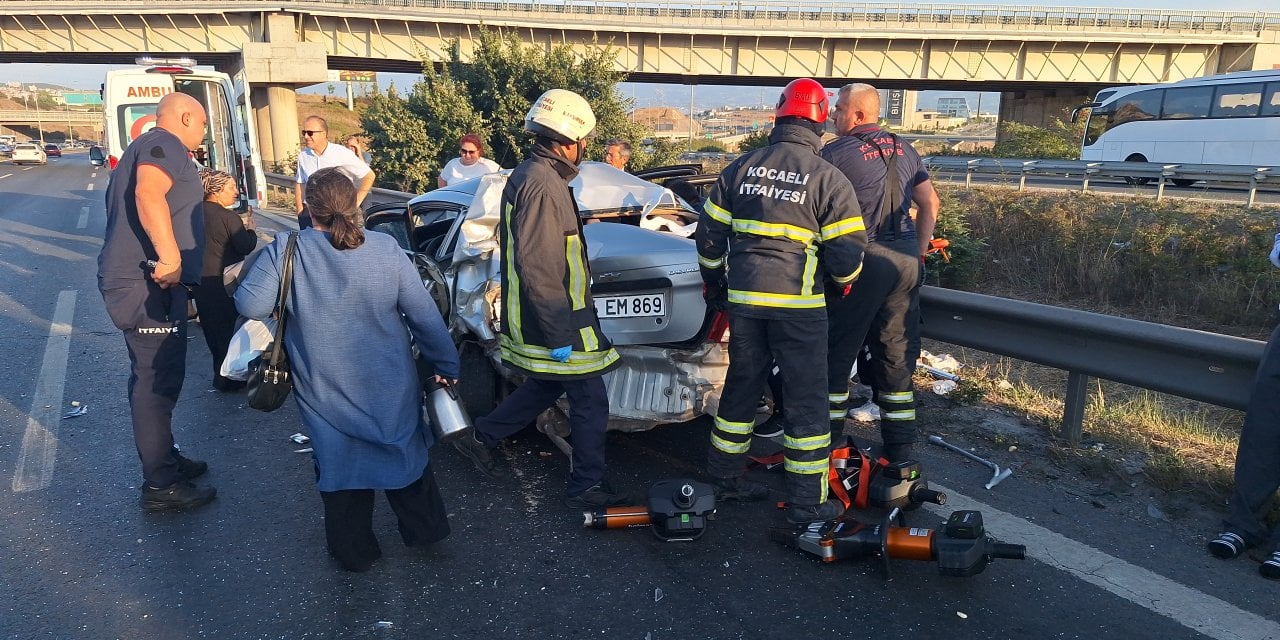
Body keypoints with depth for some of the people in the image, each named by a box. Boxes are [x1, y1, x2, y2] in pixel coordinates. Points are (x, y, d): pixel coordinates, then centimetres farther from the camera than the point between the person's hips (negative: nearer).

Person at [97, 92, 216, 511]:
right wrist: (171, 257, -32)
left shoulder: (144, 147, 24)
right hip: (148, 283, -11)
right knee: (157, 381, -5)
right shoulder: (165, 143, -8)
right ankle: (161, 485, 2)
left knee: (155, 378, 19)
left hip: (141, 281, 11)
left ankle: (164, 459, 33)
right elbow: (148, 194, -28)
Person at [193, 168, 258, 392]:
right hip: (222, 280, -7)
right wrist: (251, 229, 2)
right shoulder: (228, 216, -16)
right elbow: (246, 247, -16)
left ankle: (221, 373, 28)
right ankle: (228, 378, 8)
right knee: (229, 328, 3)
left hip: (200, 279, 8)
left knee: (212, 328, 17)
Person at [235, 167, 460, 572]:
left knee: (339, 462, 16)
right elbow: (424, 315, -7)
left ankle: (354, 551, 28)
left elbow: (250, 305, -14)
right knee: (406, 452, 20)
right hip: (390, 386, 1)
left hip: (326, 391, -1)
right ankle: (424, 530, 34)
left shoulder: (286, 251, -12)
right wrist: (445, 364, 3)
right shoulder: (387, 250, -9)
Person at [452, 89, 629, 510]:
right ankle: (586, 487, 16)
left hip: (534, 316, 10)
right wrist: (559, 335, -24)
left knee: (546, 387, 24)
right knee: (590, 401, 2)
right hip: (554, 319, -10)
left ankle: (480, 439, 33)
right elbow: (537, 266, -27)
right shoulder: (543, 185, -22)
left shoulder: (528, 175, 12)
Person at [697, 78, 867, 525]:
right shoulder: (829, 180, -6)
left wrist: (714, 283, 23)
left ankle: (725, 476, 30)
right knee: (805, 399, 6)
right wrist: (842, 281, 15)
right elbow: (847, 252, -7)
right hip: (798, 303, -4)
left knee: (741, 386, 18)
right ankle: (808, 503, 14)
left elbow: (709, 235, 9)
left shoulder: (739, 169, 6)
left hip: (743, 299, 5)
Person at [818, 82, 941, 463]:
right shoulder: (905, 150, 14)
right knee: (898, 356, 12)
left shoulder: (836, 153, -7)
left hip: (863, 261, -7)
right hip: (906, 261, 7)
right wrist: (919, 252, 18)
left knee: (837, 351, 4)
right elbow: (930, 203, 13)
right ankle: (900, 449, 20)